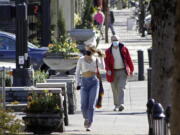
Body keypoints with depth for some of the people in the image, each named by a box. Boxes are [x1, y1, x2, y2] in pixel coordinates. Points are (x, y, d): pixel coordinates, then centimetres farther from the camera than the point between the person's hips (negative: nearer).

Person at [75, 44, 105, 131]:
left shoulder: (96, 59, 4)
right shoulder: (81, 59, 2)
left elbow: (102, 67, -13)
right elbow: (77, 72, 6)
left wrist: (101, 56, -14)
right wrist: (77, 84, -1)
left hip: (94, 82, 0)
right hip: (84, 82, 0)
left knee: (91, 105, -10)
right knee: (84, 106, -5)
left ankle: (88, 125, -7)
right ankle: (86, 118, 28)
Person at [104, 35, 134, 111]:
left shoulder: (124, 49, 4)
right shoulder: (108, 51, 4)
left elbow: (129, 60, 7)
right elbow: (106, 61, -2)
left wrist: (131, 70, 8)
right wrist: (108, 70, -19)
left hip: (123, 71, -2)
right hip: (113, 72, 2)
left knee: (121, 88, -15)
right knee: (115, 89, 8)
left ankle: (121, 104, -23)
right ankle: (116, 105, 20)